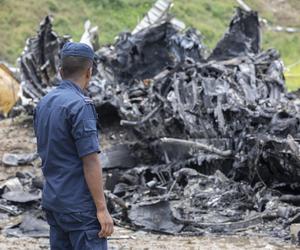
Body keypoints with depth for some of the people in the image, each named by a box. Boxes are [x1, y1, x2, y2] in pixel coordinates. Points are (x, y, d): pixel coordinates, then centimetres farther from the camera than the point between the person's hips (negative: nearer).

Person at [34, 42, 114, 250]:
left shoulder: (43, 104, 9)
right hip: (80, 205, -8)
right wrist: (102, 208, -16)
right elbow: (90, 162, -19)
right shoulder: (80, 105, -16)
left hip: (52, 201, 8)